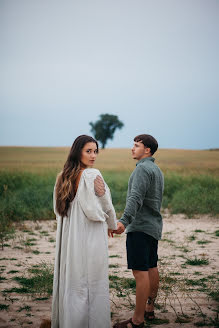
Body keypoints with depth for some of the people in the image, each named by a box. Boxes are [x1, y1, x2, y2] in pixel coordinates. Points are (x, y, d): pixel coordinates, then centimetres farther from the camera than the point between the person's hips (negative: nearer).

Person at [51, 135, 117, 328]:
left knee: (70, 280, 16)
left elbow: (58, 210, 11)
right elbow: (94, 211, -14)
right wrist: (112, 224, 5)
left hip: (68, 239, 7)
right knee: (93, 284, 4)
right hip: (90, 238, -7)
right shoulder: (92, 175, -15)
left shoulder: (62, 177, 6)